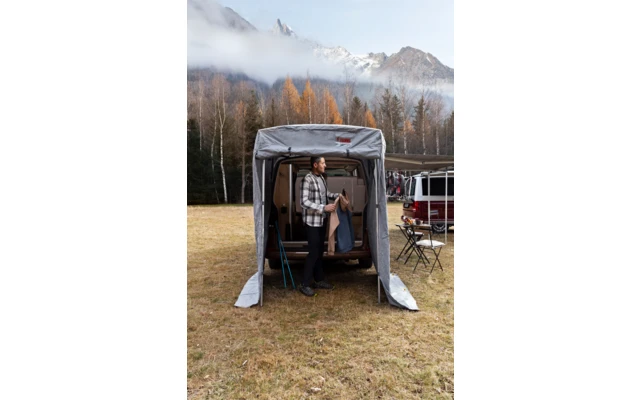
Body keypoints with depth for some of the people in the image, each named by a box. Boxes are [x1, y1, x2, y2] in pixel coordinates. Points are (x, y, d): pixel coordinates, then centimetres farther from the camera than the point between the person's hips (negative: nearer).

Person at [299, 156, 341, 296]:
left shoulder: (322, 178, 10)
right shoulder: (307, 180, -18)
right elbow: (304, 202, -23)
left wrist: (337, 195, 11)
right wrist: (324, 207, -25)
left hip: (322, 220, 9)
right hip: (312, 222, -9)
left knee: (320, 251, 15)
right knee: (313, 252, -6)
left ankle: (319, 280, 27)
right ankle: (304, 284, 7)